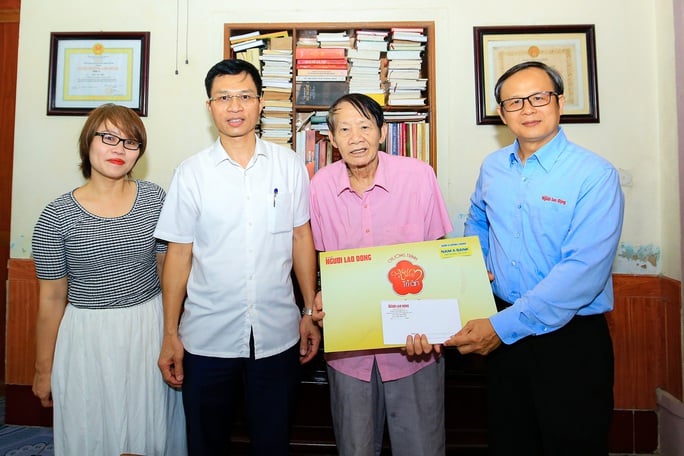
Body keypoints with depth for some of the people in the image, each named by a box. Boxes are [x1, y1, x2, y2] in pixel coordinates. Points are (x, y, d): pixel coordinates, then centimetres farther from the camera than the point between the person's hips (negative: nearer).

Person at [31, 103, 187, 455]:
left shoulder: (153, 198, -4)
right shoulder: (57, 216, -9)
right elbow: (52, 299, -3)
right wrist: (44, 369, 4)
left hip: (151, 327, 2)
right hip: (88, 336, -1)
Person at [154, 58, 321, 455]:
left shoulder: (290, 165, -1)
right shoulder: (191, 172, -3)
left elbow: (301, 238, 4)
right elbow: (179, 253, 0)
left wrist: (311, 312, 4)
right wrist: (170, 335, 0)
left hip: (277, 336, 0)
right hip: (206, 339, 0)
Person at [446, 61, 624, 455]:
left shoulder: (595, 175, -15)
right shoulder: (492, 167, 3)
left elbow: (583, 271, -24)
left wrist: (504, 326, -26)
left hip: (572, 339, -5)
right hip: (503, 334, 5)